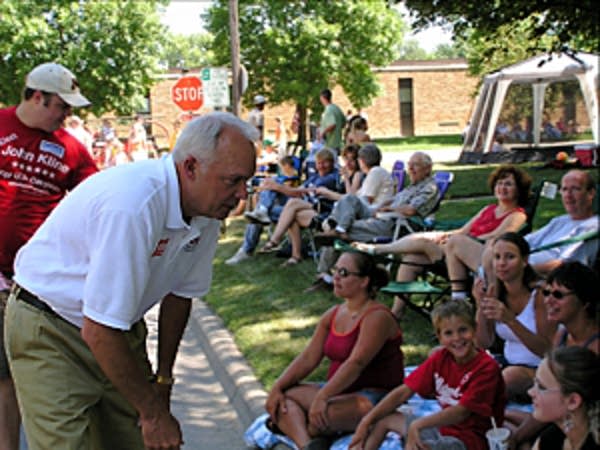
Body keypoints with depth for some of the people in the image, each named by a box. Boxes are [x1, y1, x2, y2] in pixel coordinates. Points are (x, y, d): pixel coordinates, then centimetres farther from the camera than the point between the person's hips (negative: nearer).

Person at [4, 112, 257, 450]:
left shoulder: (207, 208, -8)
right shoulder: (132, 206, -33)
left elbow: (180, 293, 7)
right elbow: (98, 332, -30)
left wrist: (163, 380, 11)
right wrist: (153, 412, -20)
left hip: (121, 326, 7)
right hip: (50, 333, -7)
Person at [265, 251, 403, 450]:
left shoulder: (376, 317, -15)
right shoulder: (333, 315, 10)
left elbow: (356, 363, -27)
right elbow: (308, 358, 6)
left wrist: (322, 397, -36)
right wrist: (278, 387, -6)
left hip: (375, 397, -8)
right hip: (339, 391, 9)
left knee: (323, 413, -36)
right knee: (282, 396, -9)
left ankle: (292, 427, -4)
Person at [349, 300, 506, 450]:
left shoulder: (486, 367, -17)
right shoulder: (439, 359, 1)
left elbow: (461, 412, -23)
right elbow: (403, 392, 0)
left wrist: (418, 424, -32)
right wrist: (366, 421, -6)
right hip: (443, 428, 8)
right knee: (383, 418, 8)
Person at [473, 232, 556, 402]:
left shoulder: (539, 293, -19)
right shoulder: (494, 291, -4)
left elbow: (546, 350, -22)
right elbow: (484, 344, -4)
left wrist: (510, 320, -35)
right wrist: (481, 308, -22)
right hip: (508, 361, 5)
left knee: (512, 375, -34)